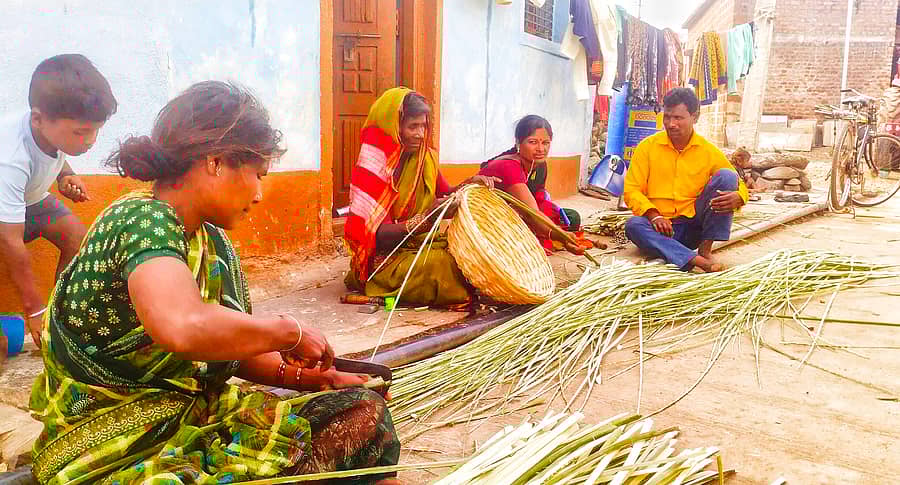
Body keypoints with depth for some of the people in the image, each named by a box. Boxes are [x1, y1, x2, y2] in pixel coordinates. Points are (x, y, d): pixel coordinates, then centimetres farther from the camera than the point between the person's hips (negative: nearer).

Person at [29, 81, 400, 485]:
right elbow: (184, 327, -38)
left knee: (363, 411, -4)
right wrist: (290, 331, -23)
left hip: (199, 418, 8)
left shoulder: (211, 241, 8)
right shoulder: (142, 220, -18)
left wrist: (302, 375, 2)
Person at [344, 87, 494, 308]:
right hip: (386, 258, -6)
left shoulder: (425, 157, 5)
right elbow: (378, 234, -20)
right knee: (442, 261, -31)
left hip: (420, 244, 6)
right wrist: (427, 217, -33)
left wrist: (469, 184, -8)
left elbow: (446, 195, 15)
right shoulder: (372, 167, -15)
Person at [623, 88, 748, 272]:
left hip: (695, 225, 1)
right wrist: (654, 215, -21)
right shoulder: (647, 147, 1)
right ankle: (694, 260, -44)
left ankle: (706, 248, -19)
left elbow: (739, 184, 10)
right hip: (662, 226, -1)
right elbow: (631, 190, -2)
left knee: (725, 176, -15)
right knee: (633, 225, -33)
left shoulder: (709, 151, 4)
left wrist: (738, 198, -17)